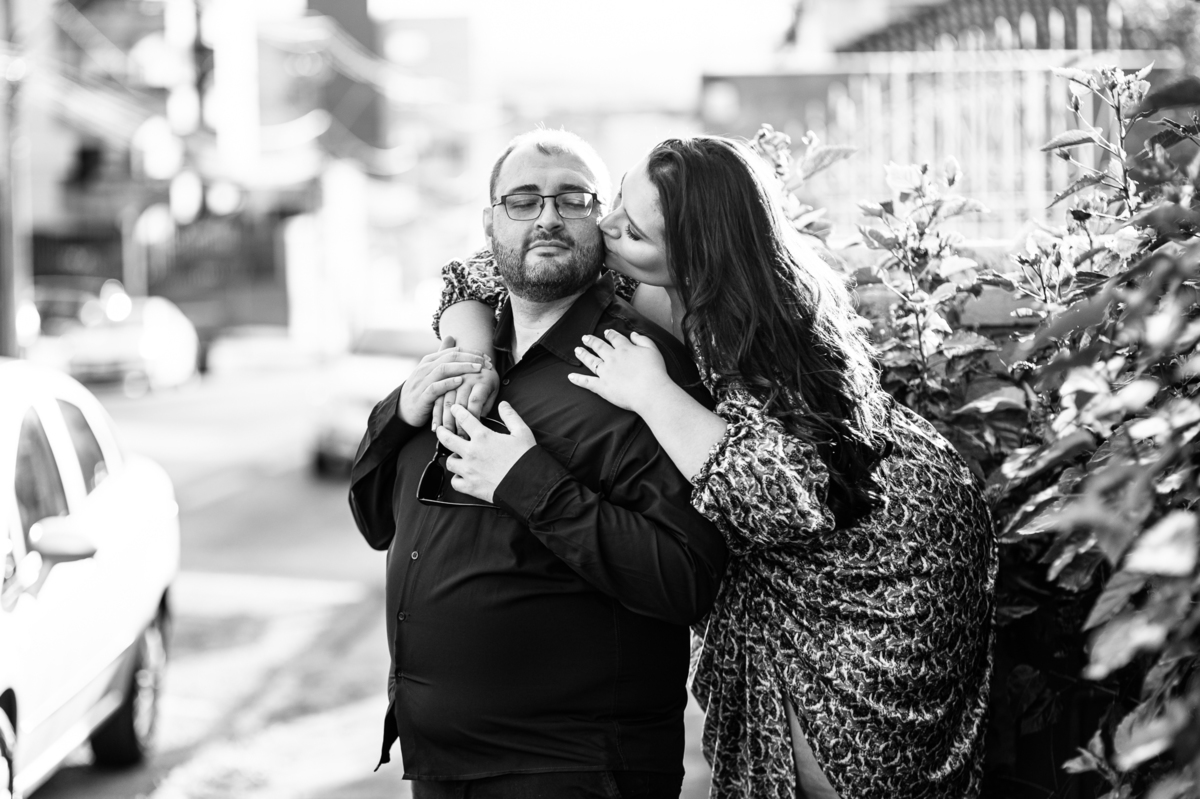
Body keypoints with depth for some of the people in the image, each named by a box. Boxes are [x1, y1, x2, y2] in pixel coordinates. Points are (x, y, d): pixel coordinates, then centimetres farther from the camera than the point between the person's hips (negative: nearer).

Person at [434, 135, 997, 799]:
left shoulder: (757, 329, -31)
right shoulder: (620, 292, -11)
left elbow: (787, 495, -44)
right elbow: (472, 278, -2)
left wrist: (651, 393, -37)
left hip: (888, 554, -7)